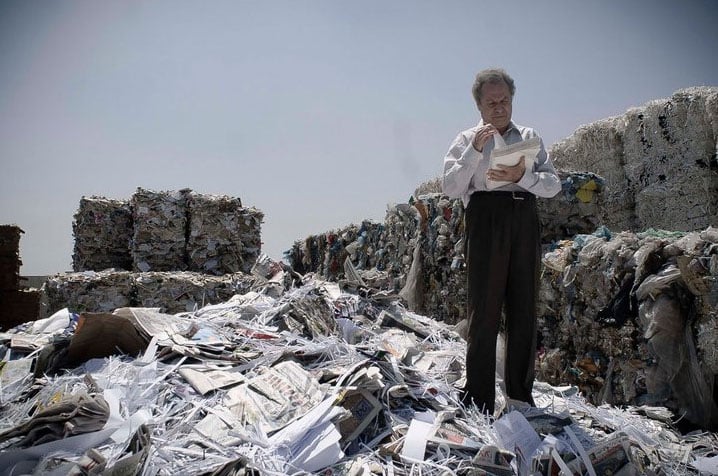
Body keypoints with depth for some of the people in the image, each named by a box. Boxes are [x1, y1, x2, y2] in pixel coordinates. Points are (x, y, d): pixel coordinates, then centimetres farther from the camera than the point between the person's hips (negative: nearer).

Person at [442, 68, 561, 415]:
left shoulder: (530, 137, 18)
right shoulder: (467, 139, 12)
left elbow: (553, 185, 7)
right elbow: (451, 188, -3)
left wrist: (522, 176, -11)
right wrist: (475, 150, -12)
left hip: (524, 222, 3)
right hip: (484, 220, -3)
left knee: (524, 311, 5)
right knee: (484, 309, -4)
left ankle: (520, 395, 17)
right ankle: (479, 400, 2)